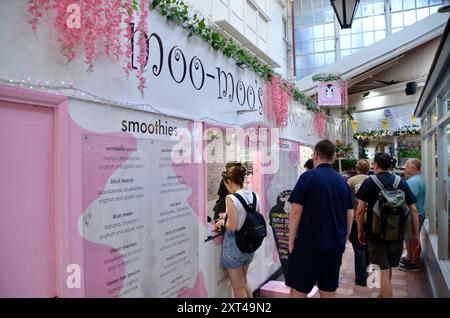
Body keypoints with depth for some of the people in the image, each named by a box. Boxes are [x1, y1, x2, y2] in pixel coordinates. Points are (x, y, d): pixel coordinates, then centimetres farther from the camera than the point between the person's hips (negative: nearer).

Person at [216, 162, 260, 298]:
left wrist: (222, 223, -2)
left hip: (235, 245, -7)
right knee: (244, 281, 26)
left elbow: (232, 227, -22)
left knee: (238, 287, 11)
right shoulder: (254, 196, 0)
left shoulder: (231, 198, -21)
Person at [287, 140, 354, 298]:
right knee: (329, 291, 15)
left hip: (308, 244, -5)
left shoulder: (308, 177, -9)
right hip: (335, 246, 6)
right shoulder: (343, 181, 7)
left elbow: (296, 212, -12)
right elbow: (350, 215, 11)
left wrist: (291, 241, -3)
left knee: (298, 291, 5)